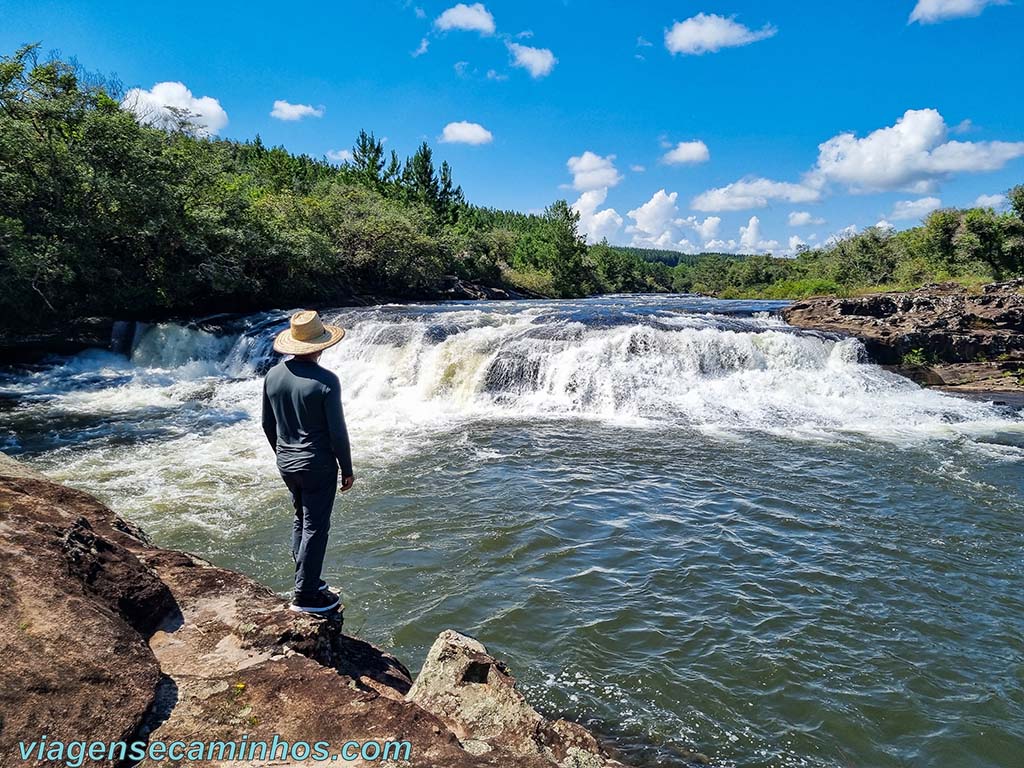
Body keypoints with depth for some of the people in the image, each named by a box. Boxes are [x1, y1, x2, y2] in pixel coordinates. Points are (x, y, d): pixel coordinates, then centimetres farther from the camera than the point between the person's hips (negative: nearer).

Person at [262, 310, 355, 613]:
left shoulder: (273, 375, -1)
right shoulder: (325, 381, -20)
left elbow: (268, 424, 9)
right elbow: (337, 432, -17)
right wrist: (347, 469, -5)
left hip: (286, 463, 7)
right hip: (317, 465, -7)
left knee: (301, 519, 22)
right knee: (315, 528, 3)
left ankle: (307, 578, 33)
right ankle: (305, 596, 10)